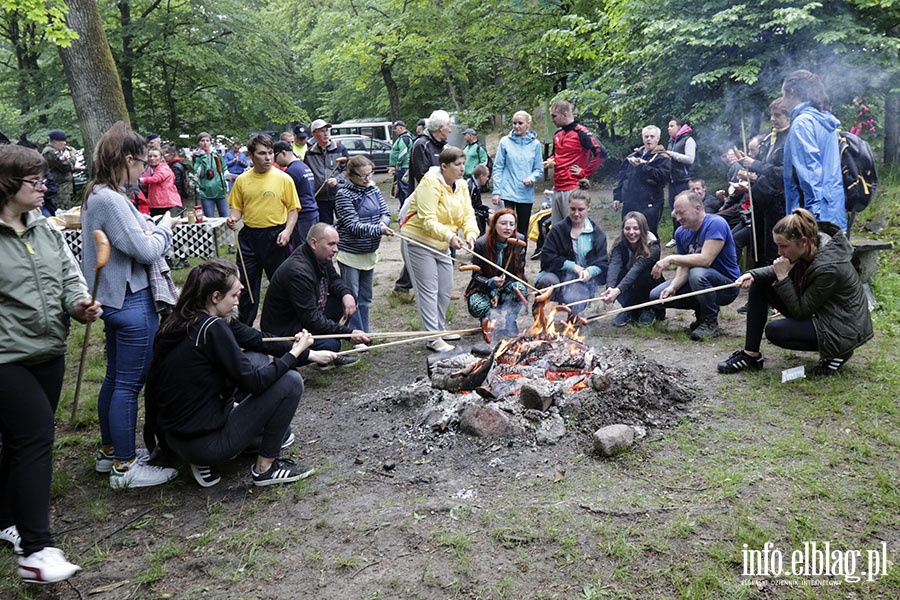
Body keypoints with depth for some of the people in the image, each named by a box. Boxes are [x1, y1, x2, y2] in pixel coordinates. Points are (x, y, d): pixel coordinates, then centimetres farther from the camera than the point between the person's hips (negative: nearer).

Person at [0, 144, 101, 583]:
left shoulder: (45, 231, 10)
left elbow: (69, 277, 11)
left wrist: (80, 304, -8)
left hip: (49, 354, 7)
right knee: (36, 437, -12)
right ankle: (36, 550, -6)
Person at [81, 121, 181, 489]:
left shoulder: (97, 195, 12)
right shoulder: (110, 200, -20)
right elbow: (146, 250, -20)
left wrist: (153, 228, 2)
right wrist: (163, 228, -3)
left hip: (116, 299, 11)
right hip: (132, 302, -11)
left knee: (115, 378, 19)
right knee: (129, 383, -2)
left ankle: (110, 451, 32)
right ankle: (125, 467, 8)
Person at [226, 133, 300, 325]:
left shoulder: (284, 179, -4)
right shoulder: (242, 180, 4)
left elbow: (293, 209, -1)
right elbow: (238, 207, 13)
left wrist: (287, 231, -15)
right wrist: (234, 218, -8)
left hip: (276, 237, -2)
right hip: (249, 236, 3)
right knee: (247, 284, 10)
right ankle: (244, 328, 24)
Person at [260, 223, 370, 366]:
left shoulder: (321, 257, -4)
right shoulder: (298, 271, -32)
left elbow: (334, 279, 13)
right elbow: (311, 318, -32)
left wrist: (346, 294, -11)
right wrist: (348, 333, -32)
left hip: (309, 314, 10)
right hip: (284, 329, -10)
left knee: (348, 299, 0)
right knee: (330, 345, -31)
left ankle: (330, 355, 6)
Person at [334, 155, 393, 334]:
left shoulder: (373, 189, 4)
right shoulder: (344, 194, -16)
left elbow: (385, 212, 6)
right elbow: (353, 225, -23)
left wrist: (383, 222, -18)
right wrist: (378, 229, -35)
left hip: (370, 252, 7)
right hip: (350, 253, -7)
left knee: (365, 297, 16)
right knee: (351, 297, 0)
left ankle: (364, 332, 27)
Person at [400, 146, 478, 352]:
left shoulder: (461, 185, 4)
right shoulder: (431, 183, -21)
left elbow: (468, 214, -3)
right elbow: (428, 220, -29)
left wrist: (470, 233, -25)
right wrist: (449, 235, -43)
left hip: (441, 246, 8)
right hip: (418, 242, -8)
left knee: (445, 289, 13)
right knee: (429, 290, -8)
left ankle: (439, 330, 30)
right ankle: (433, 339, -4)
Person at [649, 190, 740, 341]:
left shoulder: (715, 223, -22)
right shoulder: (681, 233, 0)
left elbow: (705, 260, -32)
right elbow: (684, 267, -3)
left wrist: (671, 259, -30)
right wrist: (673, 287, -22)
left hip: (727, 285, -7)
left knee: (697, 273, -39)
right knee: (656, 296, -6)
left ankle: (711, 322, -14)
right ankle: (701, 312, 15)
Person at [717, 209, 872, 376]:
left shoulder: (828, 268, -34)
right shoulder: (812, 245, -11)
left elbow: (801, 311, -24)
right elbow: (780, 269, 7)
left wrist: (782, 277, -27)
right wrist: (753, 275, -12)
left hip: (844, 330, -9)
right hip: (817, 310, 9)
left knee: (774, 331, -21)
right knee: (759, 285, -3)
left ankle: (836, 353, -2)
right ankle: (750, 355, 2)